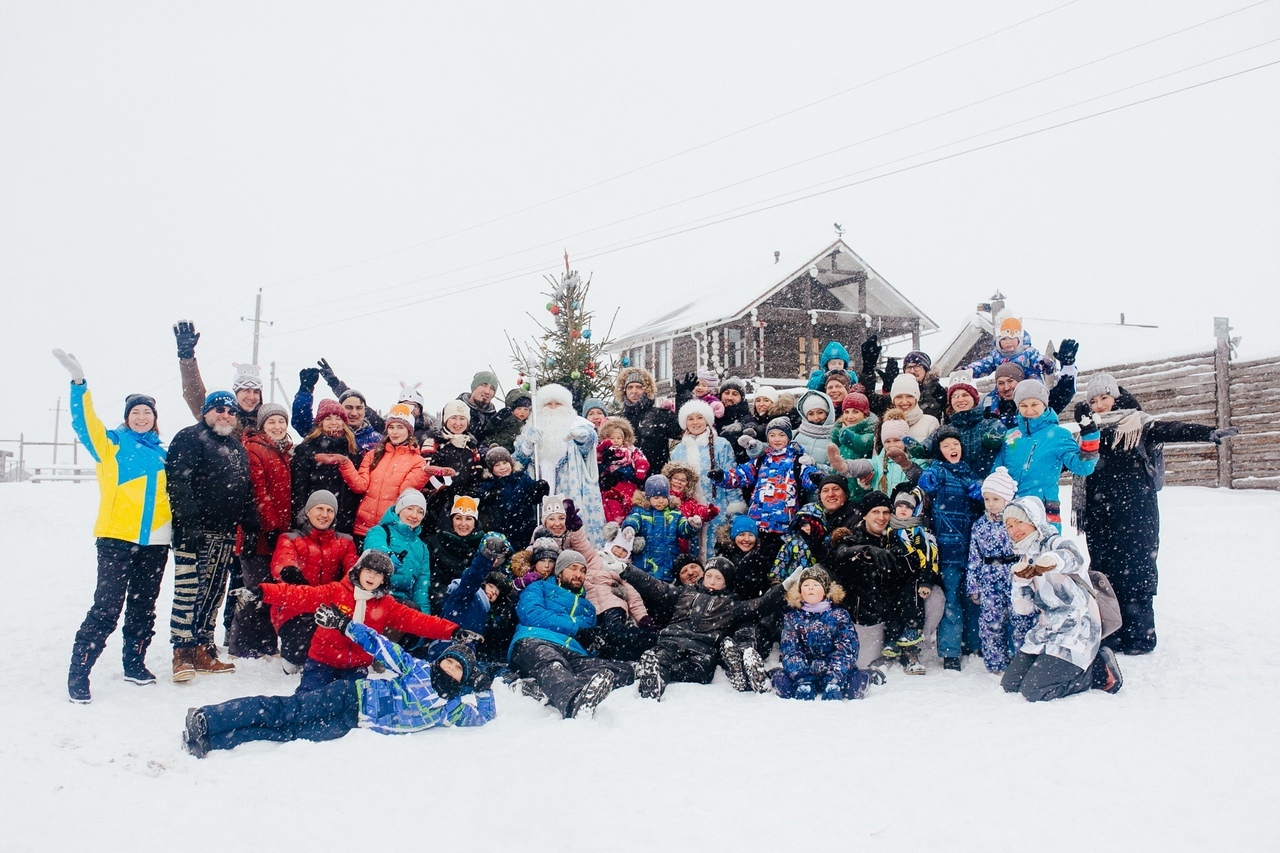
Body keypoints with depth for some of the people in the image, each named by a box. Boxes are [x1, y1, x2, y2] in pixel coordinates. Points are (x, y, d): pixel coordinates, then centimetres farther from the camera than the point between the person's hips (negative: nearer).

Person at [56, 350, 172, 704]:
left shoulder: (161, 453, 14)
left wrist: (174, 527, 15)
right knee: (107, 607, -8)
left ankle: (135, 664, 27)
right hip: (116, 539, -4)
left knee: (144, 607, 12)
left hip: (155, 541, 4)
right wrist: (78, 382, -26)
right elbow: (85, 422, -13)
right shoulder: (112, 444, 3)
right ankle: (78, 674, 1)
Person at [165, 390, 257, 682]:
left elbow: (246, 492, 23)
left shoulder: (237, 447, 21)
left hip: (225, 535, 7)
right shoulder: (189, 438, -3)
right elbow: (178, 483, -14)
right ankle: (182, 654, -3)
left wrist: (251, 526, 14)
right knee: (188, 590, -8)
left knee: (214, 593, 10)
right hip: (194, 531, -7)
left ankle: (203, 650, 18)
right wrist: (189, 522, -22)